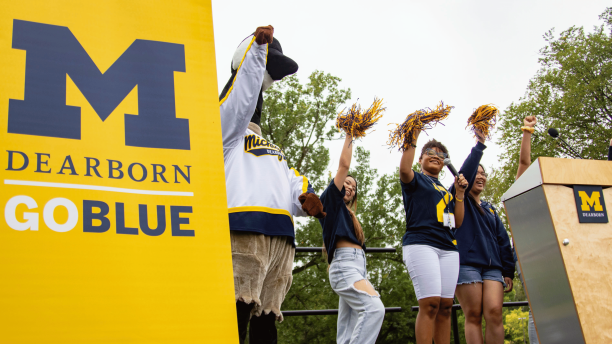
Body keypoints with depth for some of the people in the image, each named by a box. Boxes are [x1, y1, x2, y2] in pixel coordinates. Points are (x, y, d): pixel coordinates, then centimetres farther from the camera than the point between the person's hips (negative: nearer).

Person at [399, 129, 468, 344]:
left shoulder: (446, 190, 28)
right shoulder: (416, 180, 12)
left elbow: (458, 222, 20)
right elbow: (404, 169, -13)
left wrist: (459, 193, 11)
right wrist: (413, 138, -9)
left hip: (448, 248, 6)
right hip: (420, 243, -6)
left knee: (445, 306, -2)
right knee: (430, 303, -18)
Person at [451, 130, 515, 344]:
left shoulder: (490, 210, 25)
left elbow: (503, 240, 19)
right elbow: (465, 172, -7)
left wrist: (508, 271, 11)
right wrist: (479, 145, -13)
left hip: (492, 266, 4)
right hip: (466, 263, -4)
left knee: (494, 314, -11)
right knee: (473, 316, -8)